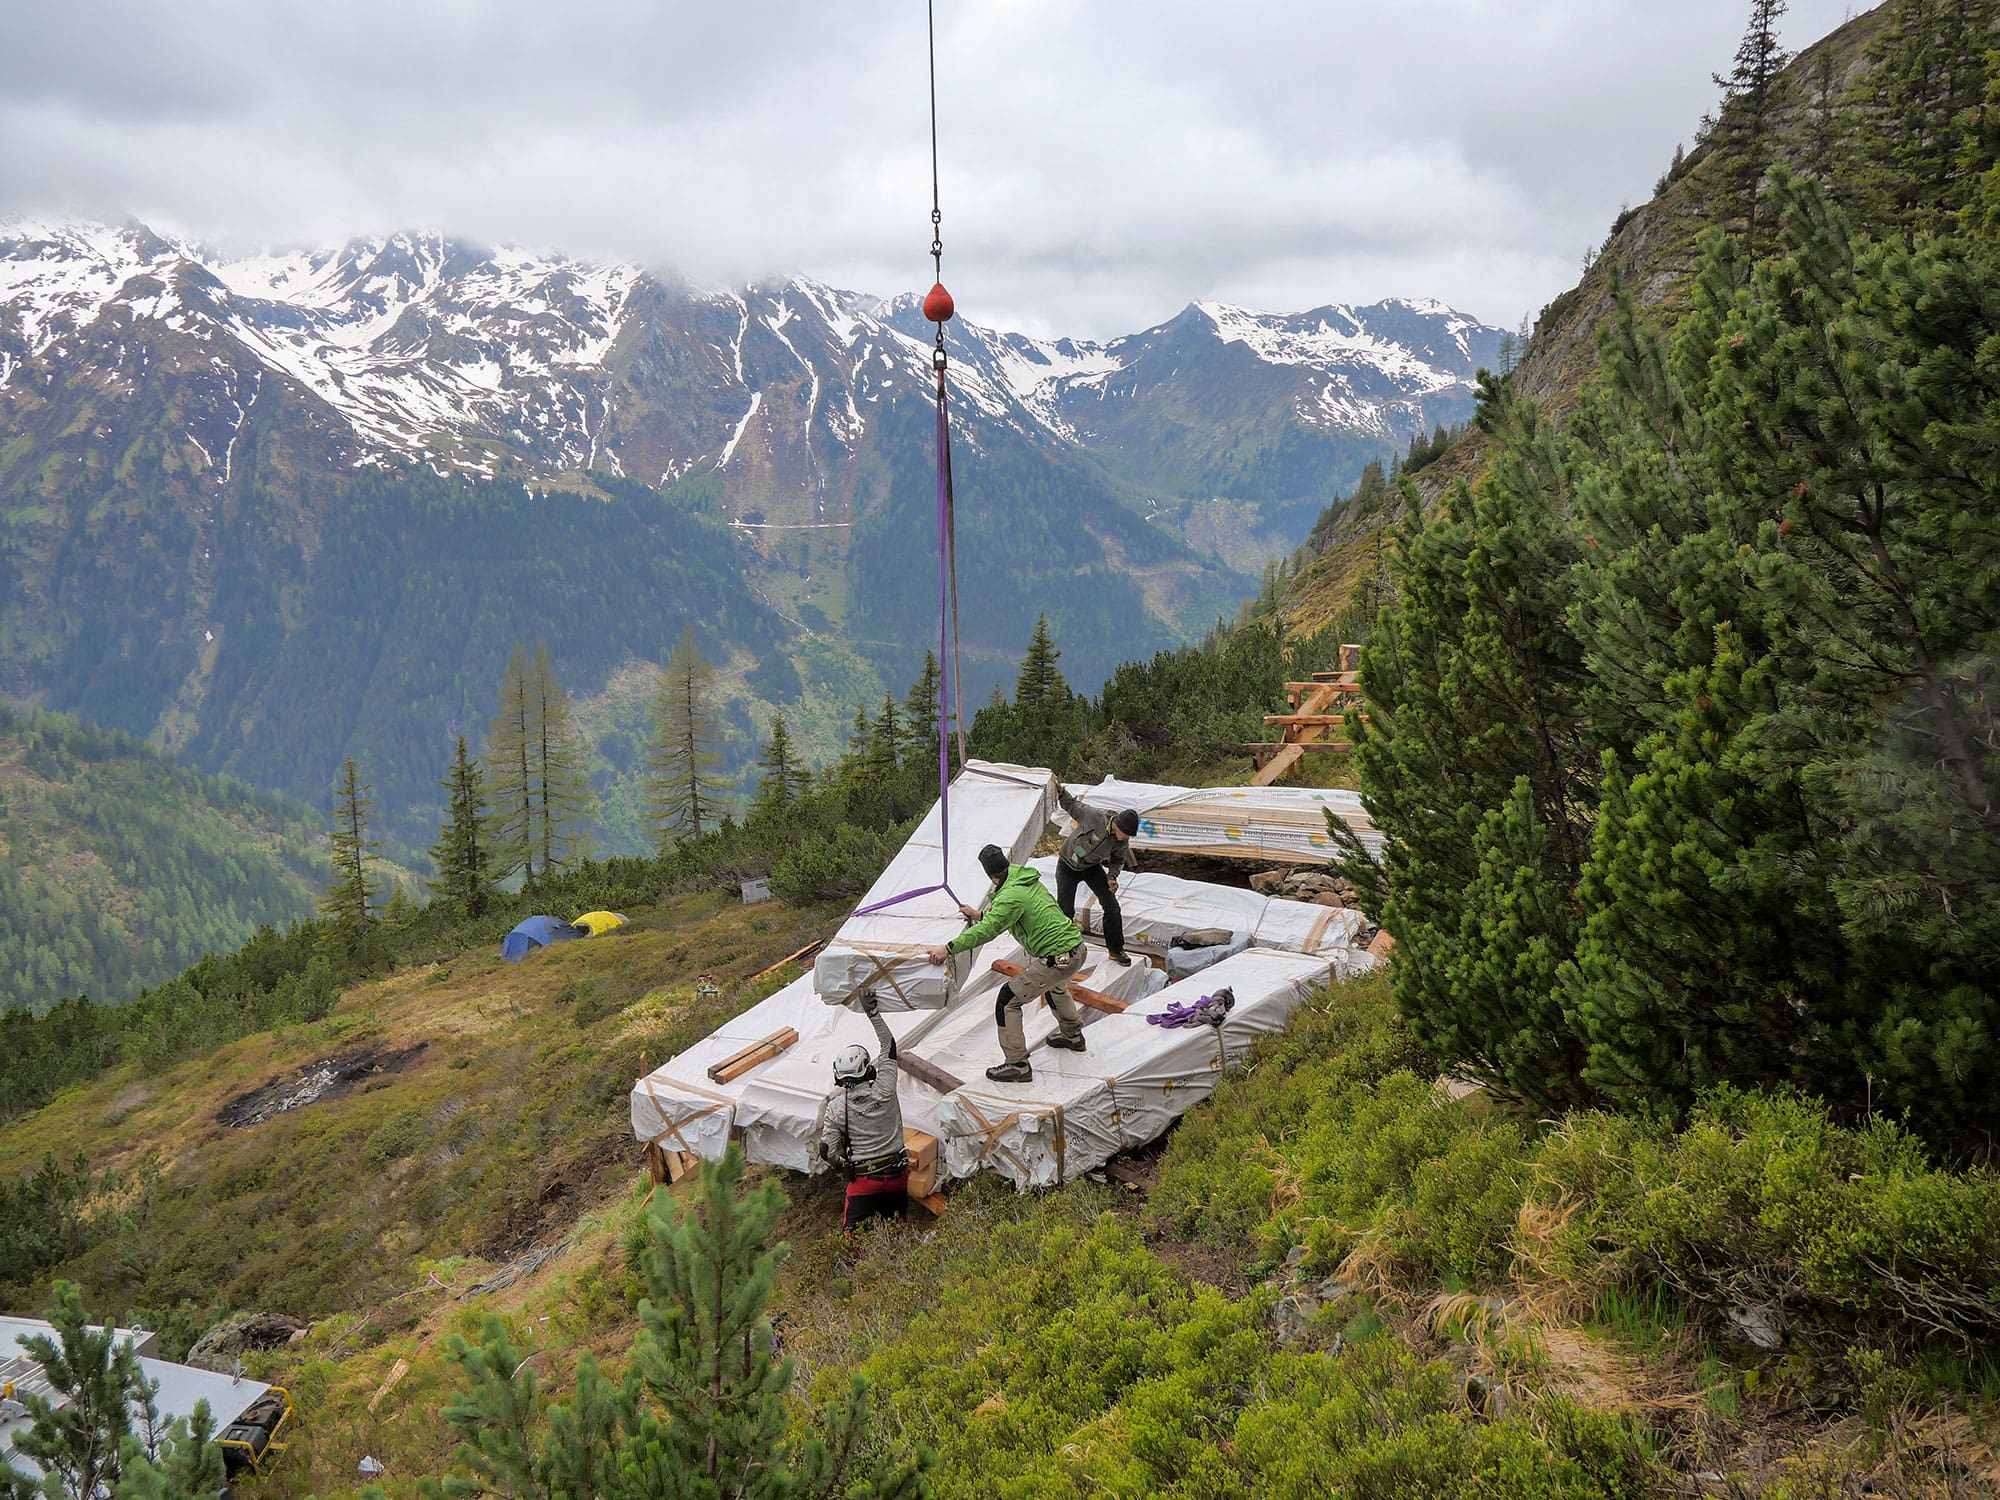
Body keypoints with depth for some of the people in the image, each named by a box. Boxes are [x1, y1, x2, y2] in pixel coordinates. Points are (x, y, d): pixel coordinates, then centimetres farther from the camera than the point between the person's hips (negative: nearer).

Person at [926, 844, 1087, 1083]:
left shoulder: (1011, 896, -19)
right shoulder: (1028, 880, 10)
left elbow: (986, 931, -25)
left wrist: (948, 949, -24)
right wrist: (980, 915, 31)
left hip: (1057, 960, -10)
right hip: (1077, 948, 10)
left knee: (1007, 1001, -1)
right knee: (1055, 986, 40)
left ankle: (1017, 1065, 2)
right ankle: (1072, 1034, 57)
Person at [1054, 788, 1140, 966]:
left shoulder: (1122, 842, -17)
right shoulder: (1093, 816, -31)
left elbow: (1118, 860, 2)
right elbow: (1072, 805, -13)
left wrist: (1112, 877, -15)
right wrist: (1061, 791, -25)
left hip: (1092, 867, 4)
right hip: (1067, 866, -4)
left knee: (1112, 907, -3)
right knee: (1065, 911, -5)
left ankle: (1115, 950, 12)